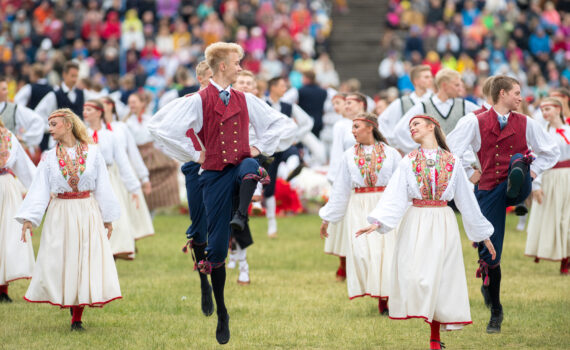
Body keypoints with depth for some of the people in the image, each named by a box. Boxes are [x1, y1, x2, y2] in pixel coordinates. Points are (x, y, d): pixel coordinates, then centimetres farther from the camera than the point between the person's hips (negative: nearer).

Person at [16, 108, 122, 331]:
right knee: (60, 262, -1)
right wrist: (28, 219, -10)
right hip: (60, 214, 1)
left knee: (86, 261, -3)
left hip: (88, 213, -1)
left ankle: (77, 317, 3)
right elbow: (39, 189, 0)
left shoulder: (92, 152, 1)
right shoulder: (49, 158, 4)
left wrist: (108, 218, 4)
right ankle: (71, 308, 16)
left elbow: (103, 187, 5)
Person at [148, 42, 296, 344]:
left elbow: (285, 126, 17)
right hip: (215, 175, -2)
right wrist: (194, 153, -8)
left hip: (241, 166, 2)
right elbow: (160, 127, -14)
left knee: (249, 168, -38)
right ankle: (221, 312, 10)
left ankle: (241, 216, -50)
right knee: (217, 246, -1)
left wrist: (259, 147, 4)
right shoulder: (198, 101, -2)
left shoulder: (246, 101, 10)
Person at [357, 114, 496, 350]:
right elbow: (395, 197, -4)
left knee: (440, 278, -2)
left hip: (443, 224, 0)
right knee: (415, 276, -10)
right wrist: (377, 222, -20)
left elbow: (466, 199, 10)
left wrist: (483, 235, 12)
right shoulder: (408, 162, 5)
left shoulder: (452, 162, 6)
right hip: (416, 223, 0)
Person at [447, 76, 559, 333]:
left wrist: (532, 172, 6)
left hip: (517, 190, 1)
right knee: (489, 252, -1)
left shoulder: (525, 124, 9)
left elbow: (552, 152, 19)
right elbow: (449, 152, -2)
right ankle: (495, 312, 14)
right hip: (489, 191, -1)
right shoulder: (475, 123, 1)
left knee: (519, 158, -29)